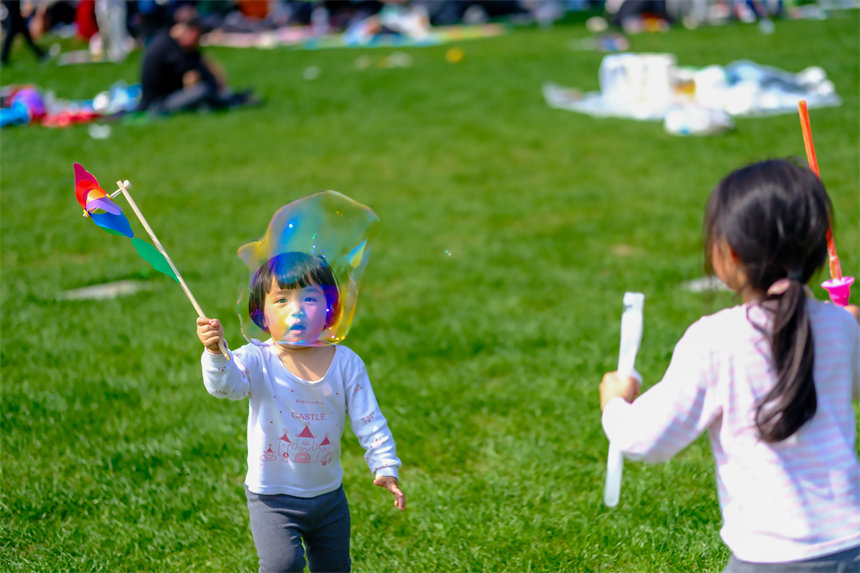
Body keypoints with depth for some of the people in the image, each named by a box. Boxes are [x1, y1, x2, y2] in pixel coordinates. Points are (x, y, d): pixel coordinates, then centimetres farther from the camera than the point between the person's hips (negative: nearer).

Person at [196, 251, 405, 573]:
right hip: (273, 497, -3)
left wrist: (385, 467, -13)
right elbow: (225, 384, -34)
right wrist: (215, 352, -53)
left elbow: (369, 422, -4)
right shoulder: (257, 362, -14)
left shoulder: (345, 363, -6)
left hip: (329, 495, 4)